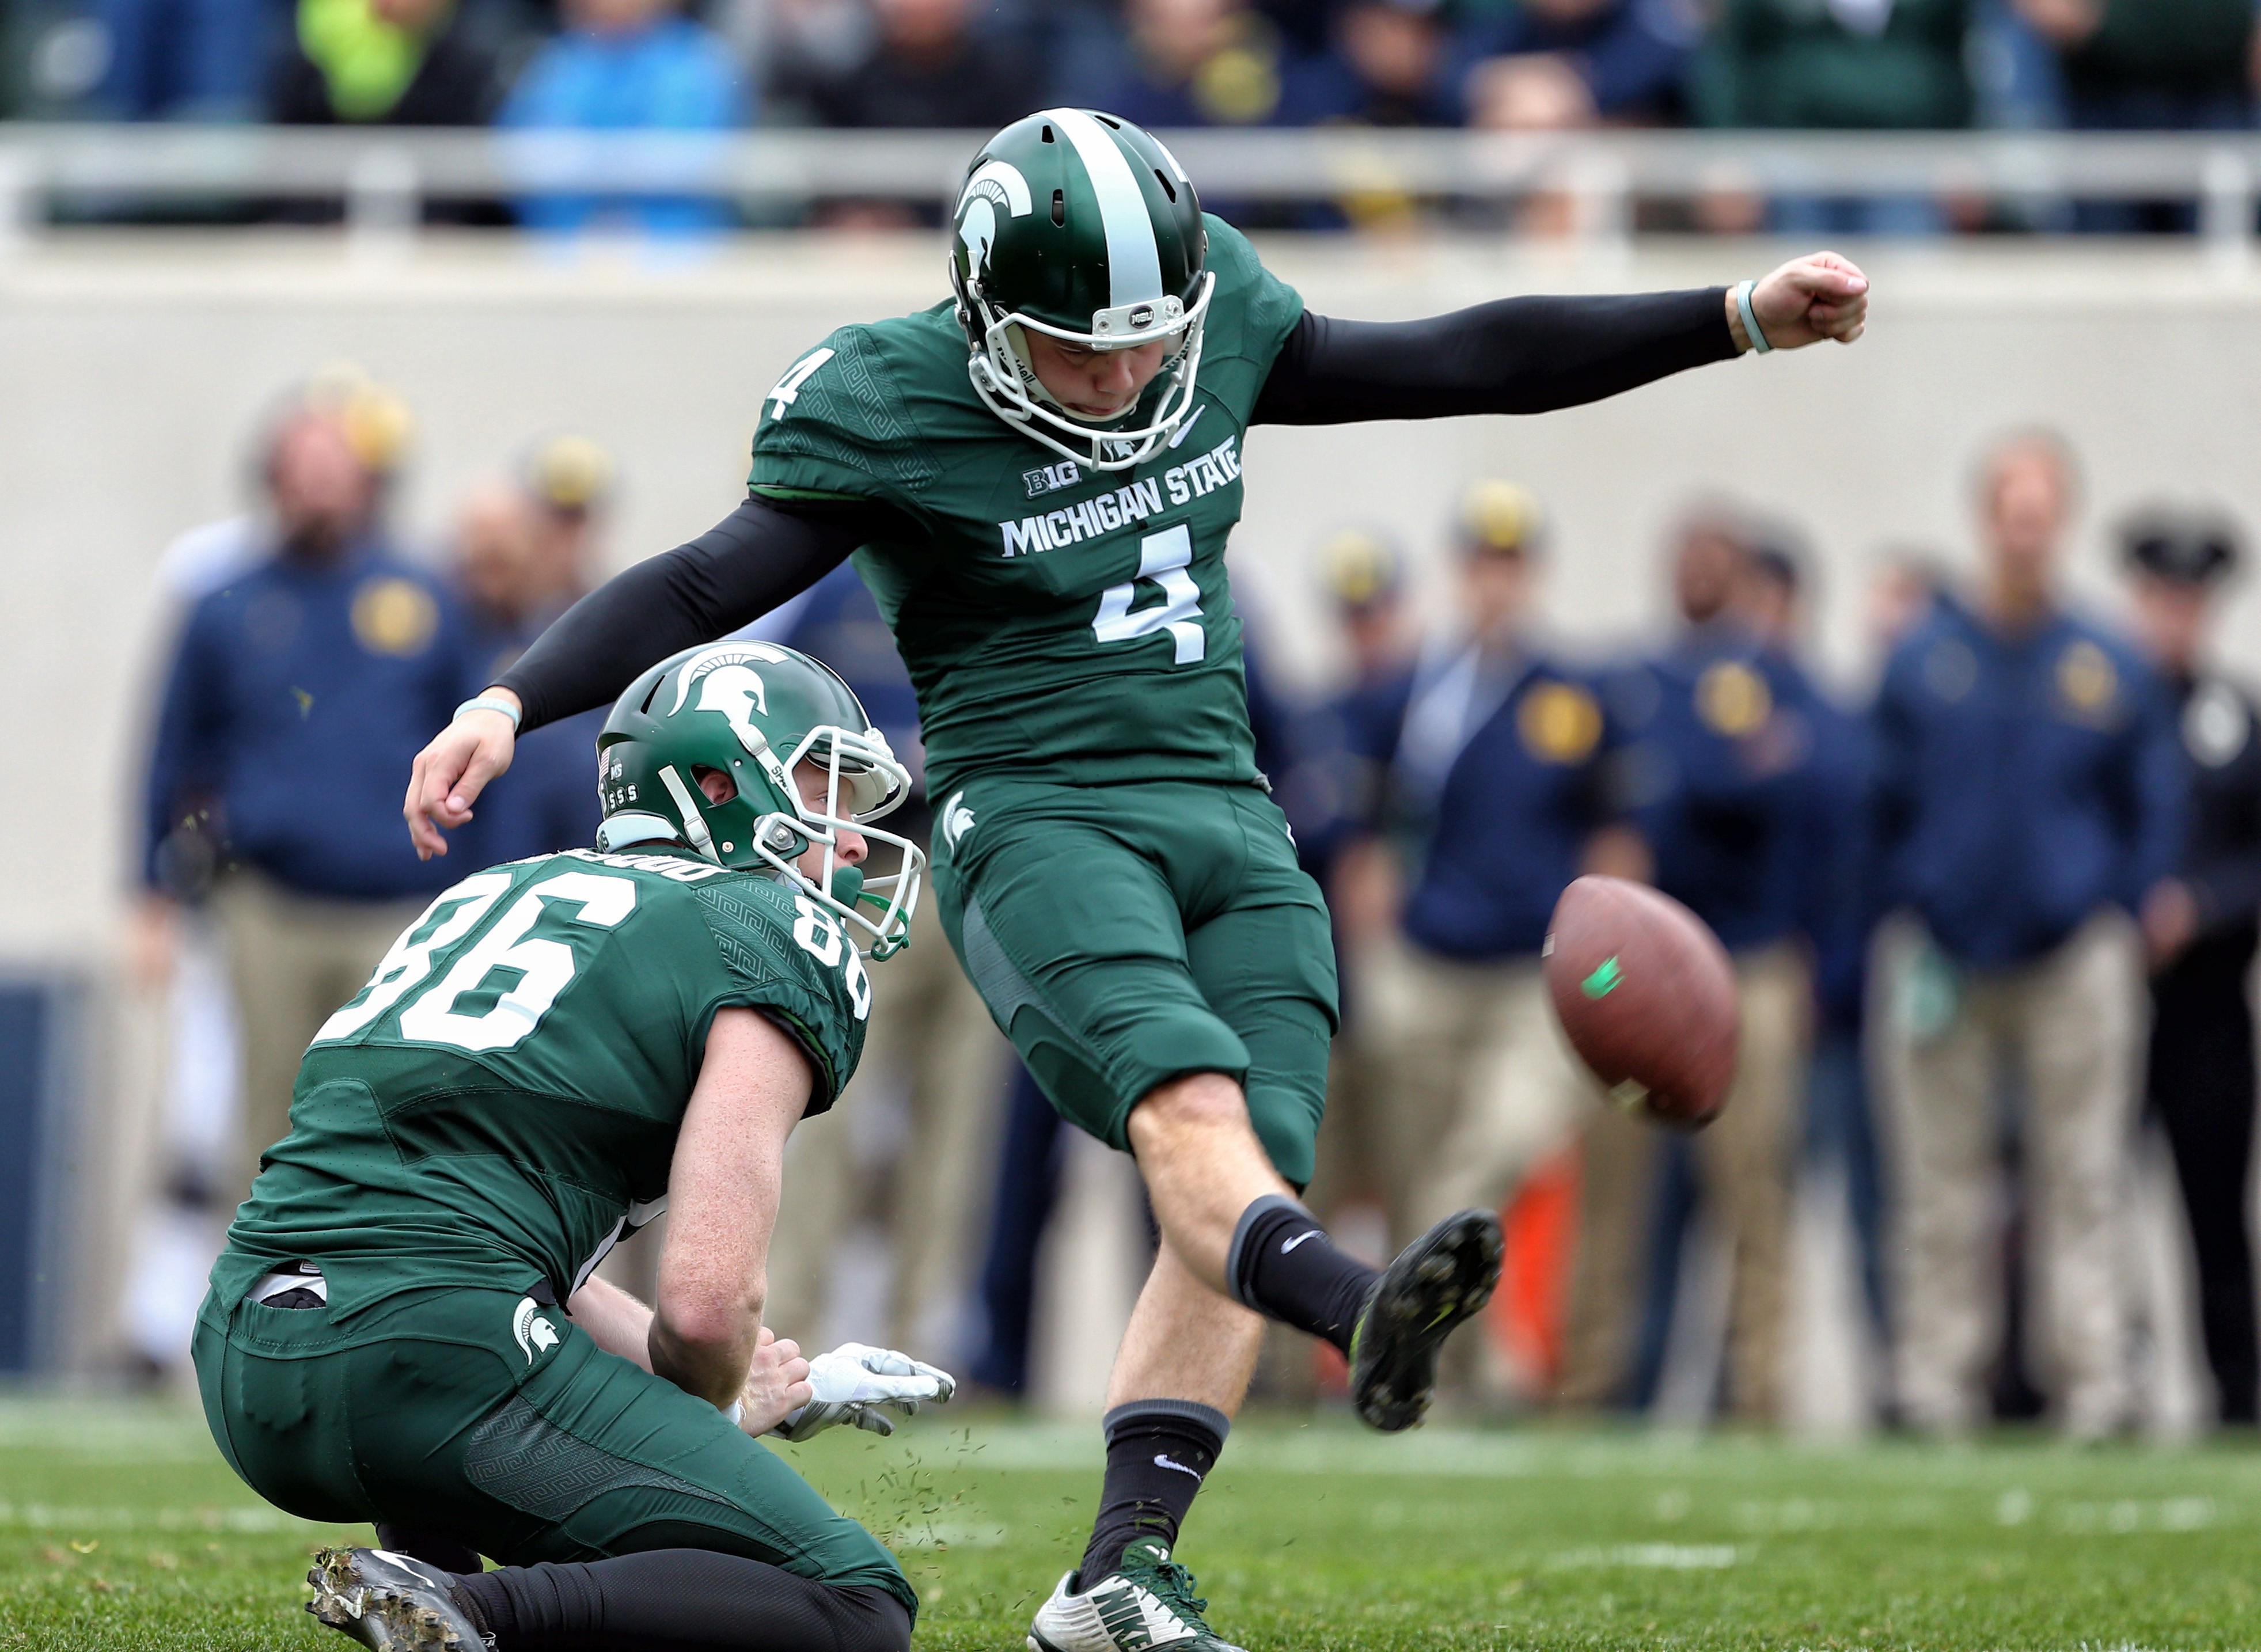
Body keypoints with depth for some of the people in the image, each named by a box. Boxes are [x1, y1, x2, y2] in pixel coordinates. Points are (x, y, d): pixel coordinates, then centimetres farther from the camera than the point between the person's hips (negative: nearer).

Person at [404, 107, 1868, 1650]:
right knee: (1189, 1103, -30)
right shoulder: (895, 414, -8)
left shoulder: (1220, 327, 7)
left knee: (1251, 1186, -10)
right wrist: (510, 704, -22)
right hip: (1037, 818, -6)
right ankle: (1370, 1313, -59)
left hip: (1230, 825, 6)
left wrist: (1737, 319, 13)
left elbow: (1461, 365, 14)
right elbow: (706, 589, -8)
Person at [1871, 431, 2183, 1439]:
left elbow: (2154, 816, 10)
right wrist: (1911, 924, 4)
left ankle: (2092, 1384, -1)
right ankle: (1937, 1385, 4)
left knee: (2082, 1180, -2)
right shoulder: (1920, 663, 3)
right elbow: (1882, 808, 9)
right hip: (1946, 963, 0)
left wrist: (2120, 923, 1)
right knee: (1942, 1189, 1)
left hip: (2074, 964, 0)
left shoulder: (2112, 672, 4)